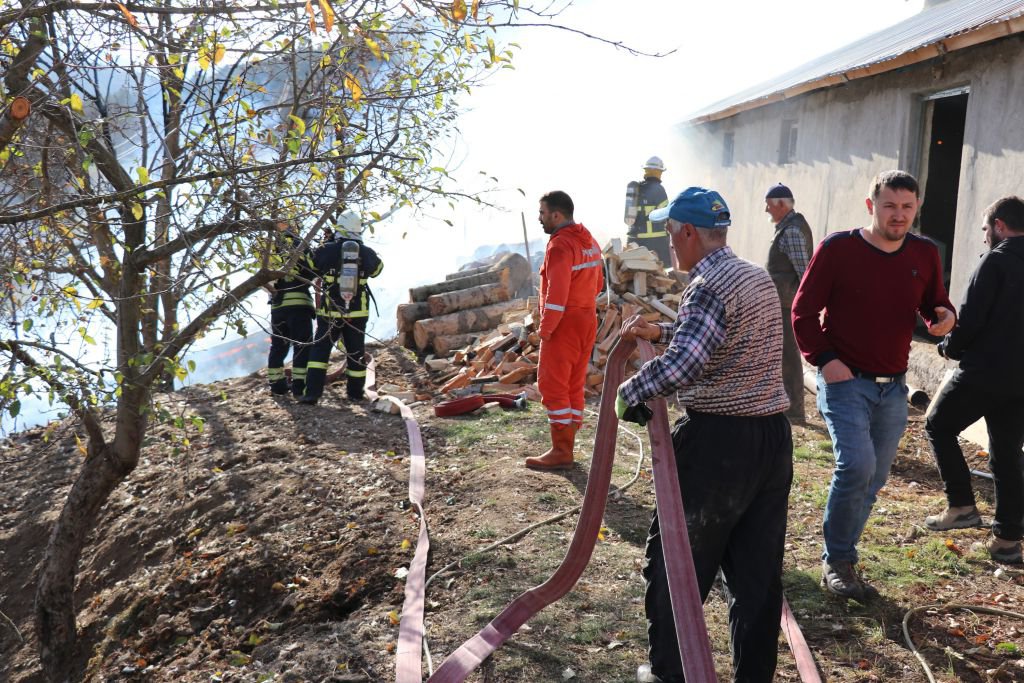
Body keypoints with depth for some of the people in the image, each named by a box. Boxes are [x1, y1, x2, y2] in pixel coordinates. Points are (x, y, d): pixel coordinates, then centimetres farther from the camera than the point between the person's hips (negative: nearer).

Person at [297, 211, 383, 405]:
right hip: (357, 313, 2)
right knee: (356, 353, 15)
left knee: (319, 351, 4)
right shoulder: (366, 253, -3)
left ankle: (312, 393, -6)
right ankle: (355, 392, 25)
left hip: (330, 313, -2)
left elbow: (310, 264, 9)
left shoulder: (326, 250, -8)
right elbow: (377, 268, 17)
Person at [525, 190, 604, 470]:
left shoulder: (560, 245, -17)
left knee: (552, 387, -3)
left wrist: (545, 328, -15)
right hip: (587, 321, 9)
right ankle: (567, 447, 21)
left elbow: (556, 293, -22)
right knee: (574, 386, 14)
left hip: (563, 325, -9)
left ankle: (560, 452, -1)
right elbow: (597, 283, 17)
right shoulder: (589, 241, 12)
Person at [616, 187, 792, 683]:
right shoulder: (758, 277, 12)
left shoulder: (709, 285, -15)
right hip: (774, 436, 8)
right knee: (759, 570, 14)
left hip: (719, 442, -8)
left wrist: (627, 393, -15)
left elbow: (681, 366, -30)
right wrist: (660, 331, 23)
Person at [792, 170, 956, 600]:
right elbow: (804, 311, -4)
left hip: (893, 387, 5)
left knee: (873, 479, 9)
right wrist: (824, 358, -16)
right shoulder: (838, 248, -7)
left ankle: (840, 560, 26)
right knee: (856, 465, -20)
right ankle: (838, 562, 0)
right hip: (845, 380, -5)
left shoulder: (925, 254, 6)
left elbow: (935, 306, 17)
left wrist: (944, 317, -8)